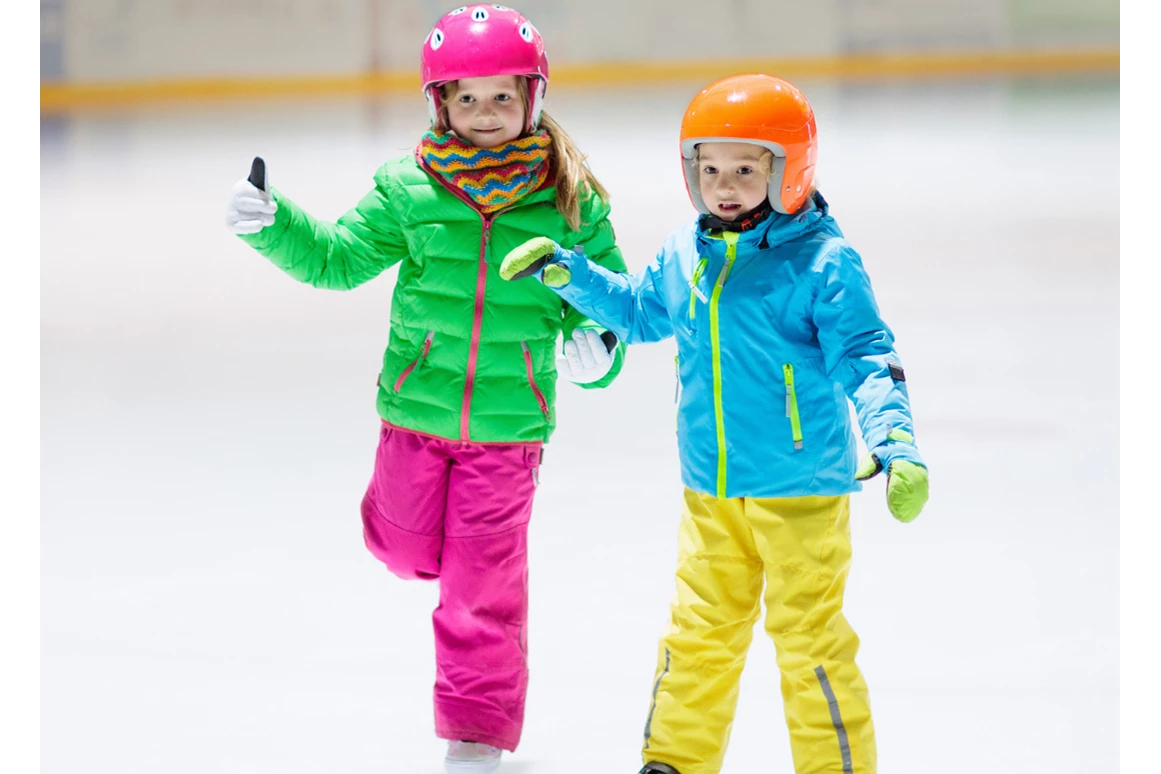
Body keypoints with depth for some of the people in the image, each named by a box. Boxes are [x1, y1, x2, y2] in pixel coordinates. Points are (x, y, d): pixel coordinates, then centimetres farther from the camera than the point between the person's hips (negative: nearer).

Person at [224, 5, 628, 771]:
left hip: (509, 421, -2)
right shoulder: (408, 190, -3)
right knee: (406, 542, 12)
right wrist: (272, 223, -15)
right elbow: (338, 257, -1)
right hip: (416, 405, 2)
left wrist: (598, 342, -19)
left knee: (484, 582, -1)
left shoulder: (571, 200, -6)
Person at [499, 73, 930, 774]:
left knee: (808, 634, -1)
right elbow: (639, 311, 24)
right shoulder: (684, 256, 5)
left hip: (801, 486, -6)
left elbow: (866, 361, -15)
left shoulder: (823, 262, -13)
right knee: (700, 630, 16)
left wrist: (896, 441, -28)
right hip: (712, 491, 6)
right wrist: (568, 272, 15)